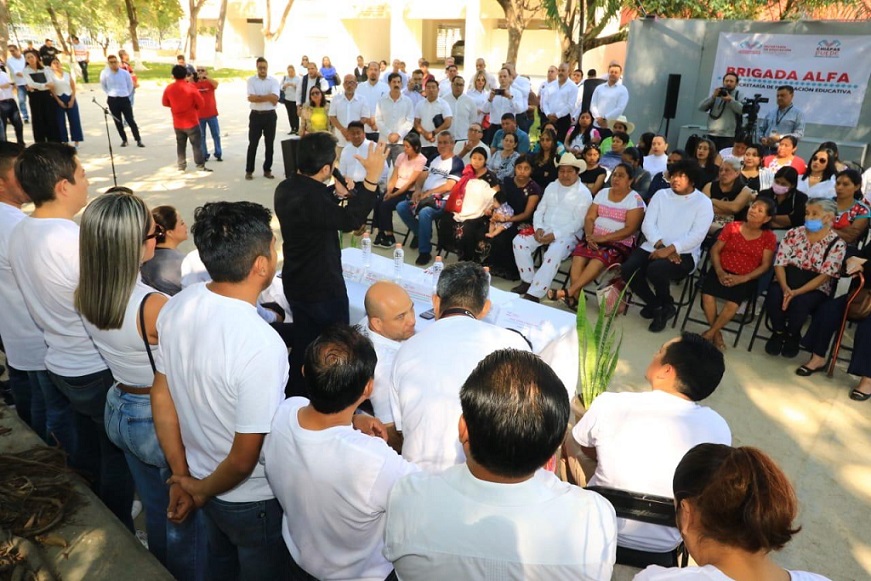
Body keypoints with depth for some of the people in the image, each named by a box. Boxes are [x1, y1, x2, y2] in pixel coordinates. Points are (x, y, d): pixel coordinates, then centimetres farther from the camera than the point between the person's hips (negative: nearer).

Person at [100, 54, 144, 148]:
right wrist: (110, 93, 11)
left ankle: (138, 140, -3)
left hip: (124, 99, -1)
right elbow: (103, 85, 11)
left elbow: (130, 85, 9)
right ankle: (124, 140, 20)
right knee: (118, 122, 8)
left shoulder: (125, 73, -6)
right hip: (112, 100, 1)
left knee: (130, 120, -5)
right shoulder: (105, 73, -6)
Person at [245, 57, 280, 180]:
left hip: (270, 115, 1)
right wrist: (268, 97, -13)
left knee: (269, 144, 7)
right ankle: (249, 170, 10)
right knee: (253, 144, 2)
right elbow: (251, 98, -13)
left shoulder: (274, 80, 1)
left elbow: (275, 98, -13)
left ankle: (267, 170, 18)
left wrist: (258, 97, -12)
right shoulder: (251, 80, 1)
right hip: (256, 115, -1)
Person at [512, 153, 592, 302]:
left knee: (554, 253, -36)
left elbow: (578, 222, -12)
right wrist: (538, 228, -9)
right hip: (544, 229, 6)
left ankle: (534, 294, -31)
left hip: (568, 234, -6)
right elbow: (539, 210, 12)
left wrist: (555, 235, -22)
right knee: (519, 241, -18)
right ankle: (527, 281, -5)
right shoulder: (551, 187, 14)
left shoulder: (583, 193, -4)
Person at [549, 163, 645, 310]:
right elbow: (589, 217, 8)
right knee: (579, 255, -28)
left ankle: (568, 292, -37)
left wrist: (604, 238, -20)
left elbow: (630, 229, -12)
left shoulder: (635, 199, -3)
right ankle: (574, 297, -33)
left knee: (598, 260, -34)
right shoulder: (602, 193, 13)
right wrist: (589, 235, -13)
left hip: (620, 243, -4)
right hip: (595, 239, 4)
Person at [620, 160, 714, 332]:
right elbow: (647, 224, 1)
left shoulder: (703, 203, -1)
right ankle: (655, 304, 3)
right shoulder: (661, 195, 11)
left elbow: (697, 235, -13)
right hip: (654, 247, 5)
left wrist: (670, 249, -24)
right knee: (627, 269, -22)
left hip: (684, 253, -4)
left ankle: (666, 306, -2)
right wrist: (661, 245, -16)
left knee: (655, 270, -35)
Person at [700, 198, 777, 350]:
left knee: (734, 300, -32)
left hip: (746, 278, -1)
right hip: (722, 271, 1)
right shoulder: (732, 227, 7)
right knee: (707, 292, -29)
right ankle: (717, 333, -10)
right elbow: (715, 250, 4)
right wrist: (719, 271, -14)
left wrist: (743, 278, -17)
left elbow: (765, 265, -2)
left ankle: (710, 333, -13)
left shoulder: (769, 237, 3)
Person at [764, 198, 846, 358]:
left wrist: (797, 292, -25)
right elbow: (780, 263, -4)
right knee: (774, 295, -31)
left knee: (799, 302, -34)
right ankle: (779, 332, 0)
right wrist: (785, 287, -22)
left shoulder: (837, 244, -6)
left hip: (815, 289, -2)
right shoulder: (793, 234, 1)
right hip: (786, 281, 2)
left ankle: (793, 335, 1)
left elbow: (825, 276, -13)